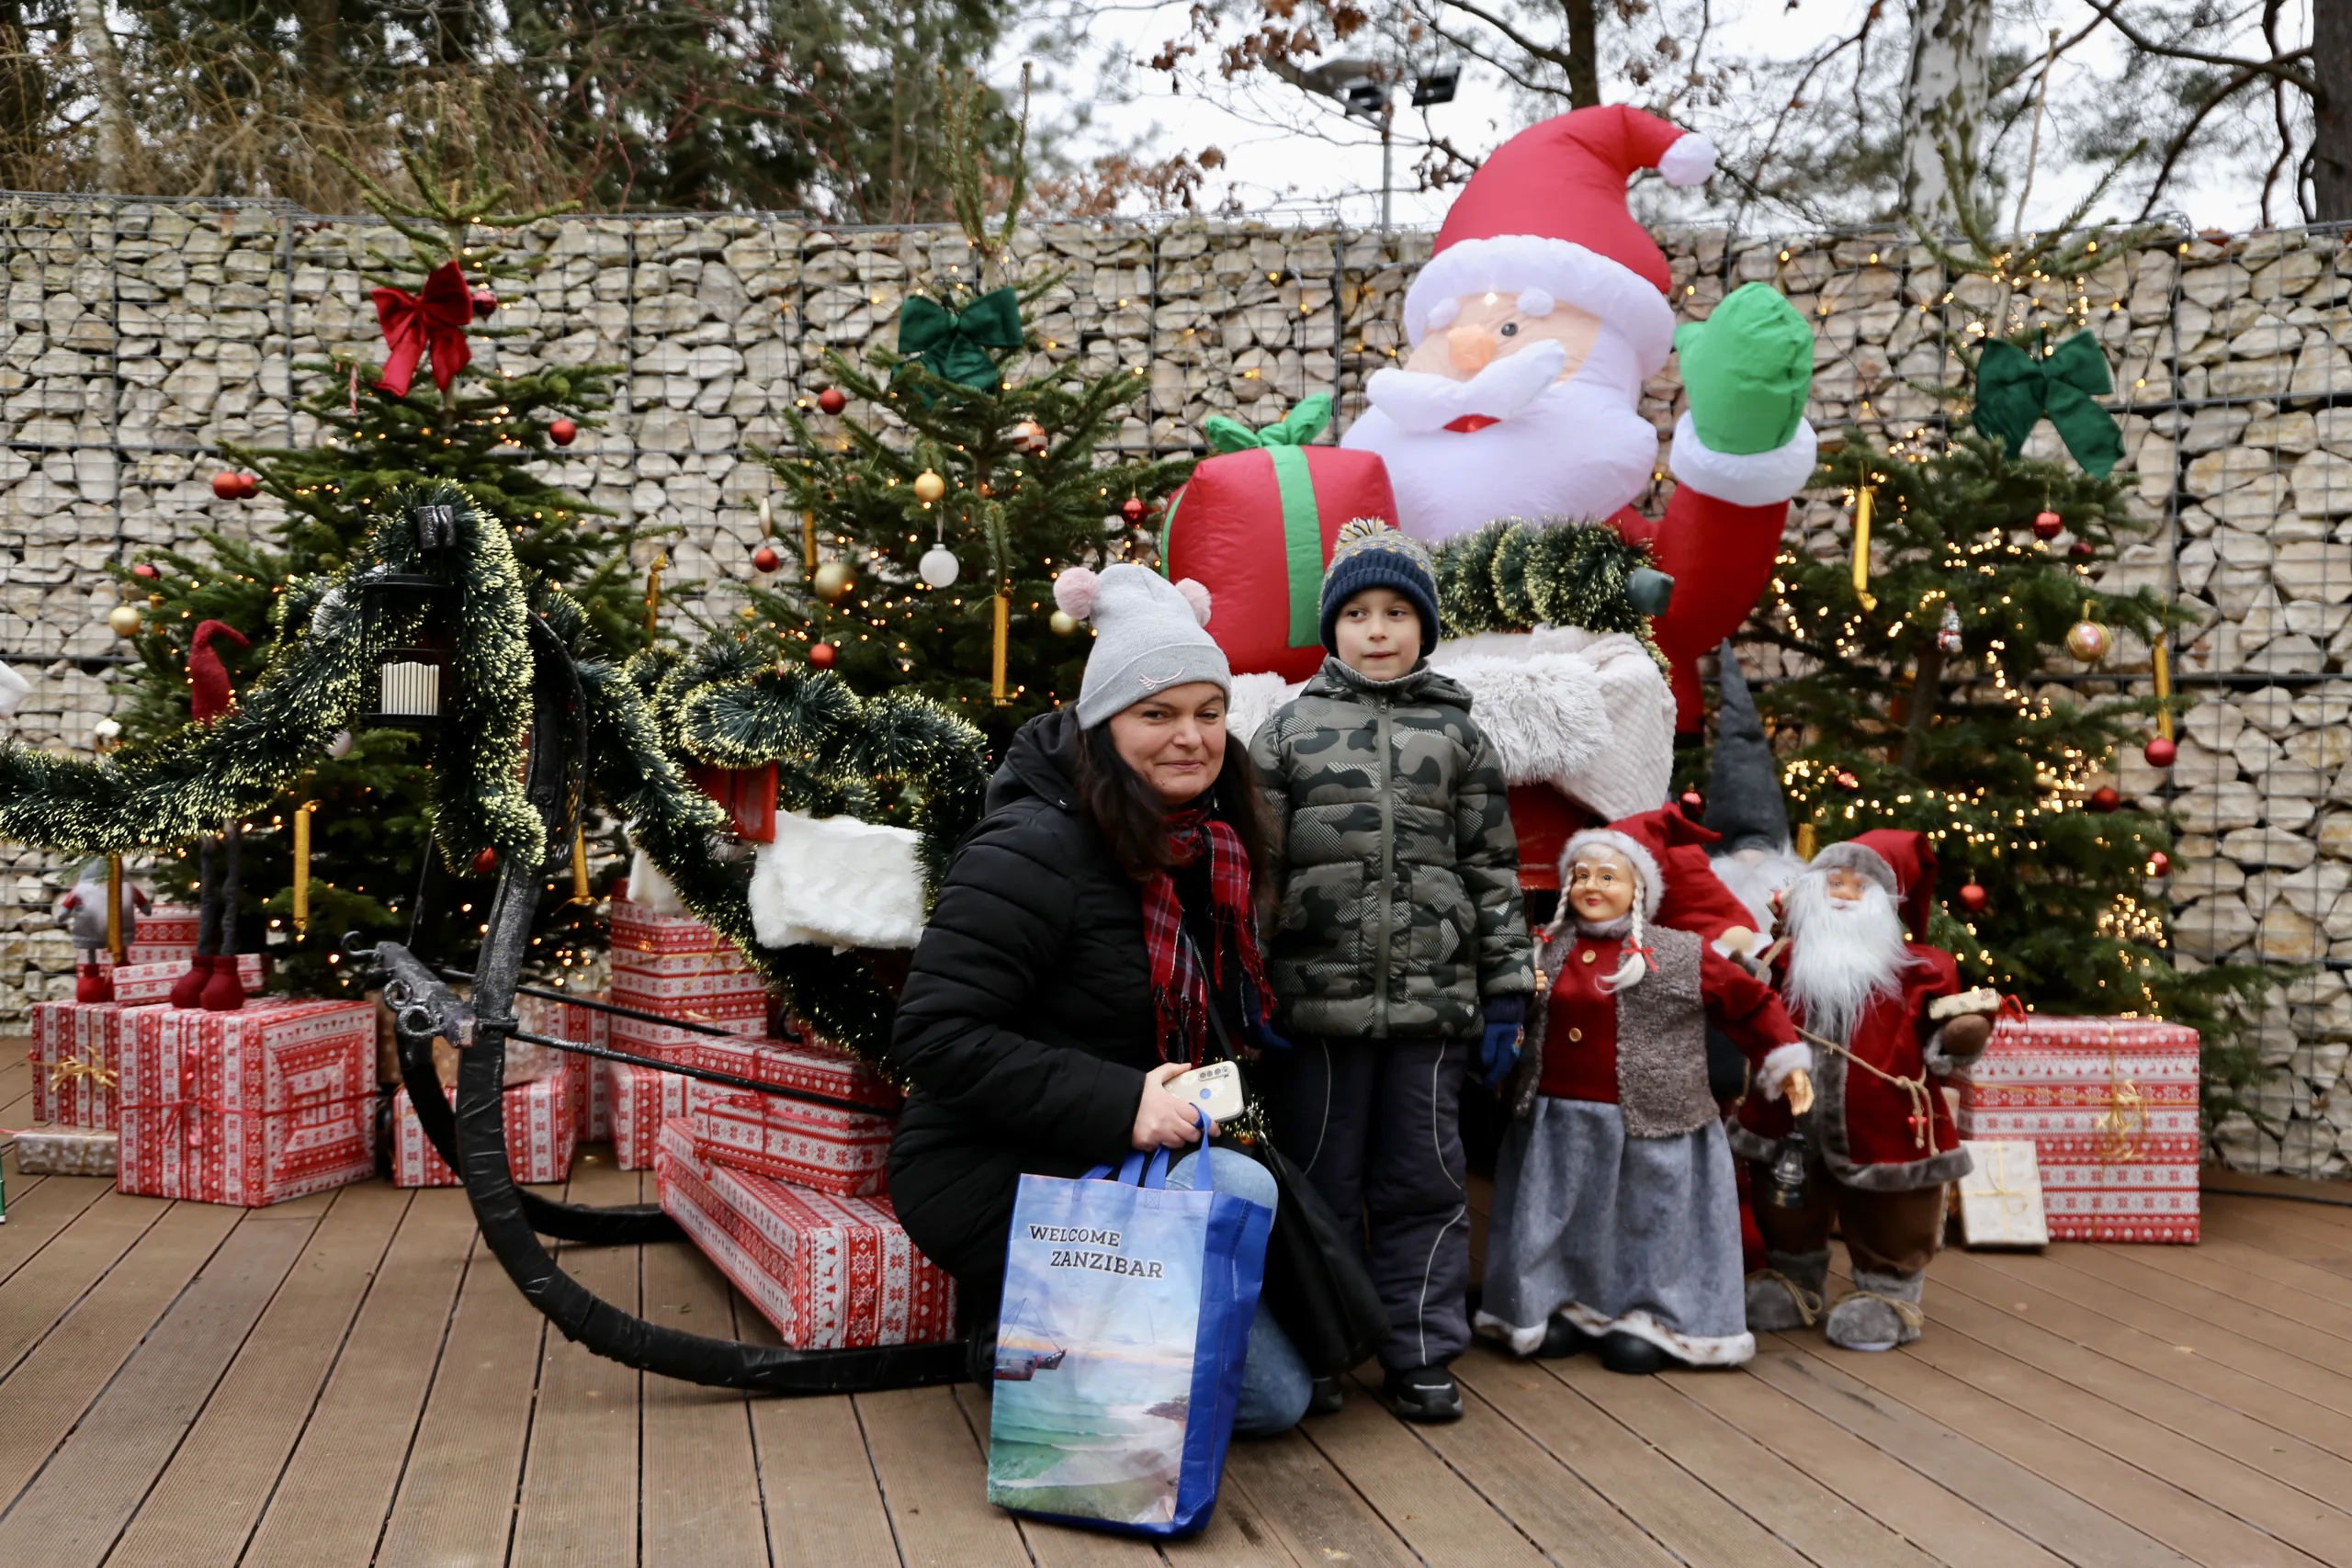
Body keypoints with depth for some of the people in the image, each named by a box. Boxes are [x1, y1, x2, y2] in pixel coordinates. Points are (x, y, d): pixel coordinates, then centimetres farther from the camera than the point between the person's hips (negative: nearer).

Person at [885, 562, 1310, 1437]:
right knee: (1241, 1190, -30)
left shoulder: (1204, 850, 5)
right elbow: (935, 1037, -24)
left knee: (1276, 1398, 4)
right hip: (988, 1180, -8)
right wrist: (1117, 1102, -29)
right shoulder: (1033, 852, -20)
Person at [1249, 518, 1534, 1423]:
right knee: (1319, 1181, 6)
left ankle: (1422, 1355, 19)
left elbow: (1492, 870, 10)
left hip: (1434, 1003, 1)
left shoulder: (1457, 735, 11)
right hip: (1318, 999, -1)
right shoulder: (1289, 729, 7)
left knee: (1425, 1181, 8)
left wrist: (1505, 996, 4)